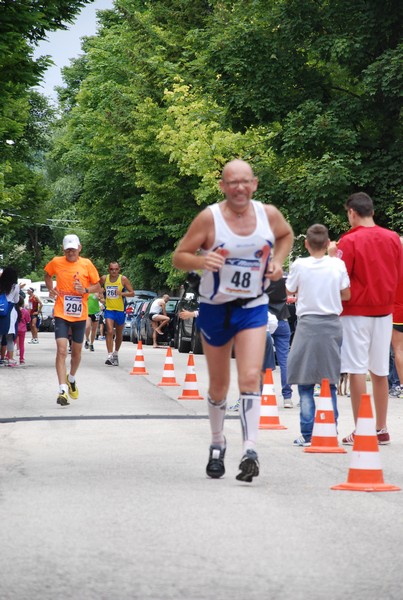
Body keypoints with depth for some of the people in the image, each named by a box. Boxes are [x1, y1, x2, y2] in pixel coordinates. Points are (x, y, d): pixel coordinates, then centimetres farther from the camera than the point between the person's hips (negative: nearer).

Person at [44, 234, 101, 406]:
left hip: (80, 315, 2)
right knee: (61, 350, -15)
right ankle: (62, 390, -18)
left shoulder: (87, 264, -2)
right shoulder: (56, 262, -1)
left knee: (77, 351, 15)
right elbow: (47, 274, 21)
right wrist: (51, 289, 4)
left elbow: (97, 286, 4)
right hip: (61, 314, -2)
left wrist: (86, 290, -15)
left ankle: (72, 379, 43)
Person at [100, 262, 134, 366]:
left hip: (120, 310, 0)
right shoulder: (104, 279, -2)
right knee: (110, 332, -17)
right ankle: (110, 355, -21)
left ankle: (116, 353, 34)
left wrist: (122, 293, -22)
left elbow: (132, 293, -5)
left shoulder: (123, 279, -7)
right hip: (109, 309, 0)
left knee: (119, 334, 13)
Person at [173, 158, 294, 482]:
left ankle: (250, 450, -20)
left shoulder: (269, 214, -4)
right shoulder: (209, 218, -12)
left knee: (250, 378, -17)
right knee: (219, 385, 11)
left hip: (253, 309, 1)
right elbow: (179, 256, -8)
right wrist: (201, 261, -29)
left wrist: (277, 261, 1)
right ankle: (217, 443, 33)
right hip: (215, 308, -1)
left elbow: (287, 235, 19)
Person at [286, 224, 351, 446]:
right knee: (330, 382, 8)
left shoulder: (299, 265, -6)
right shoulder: (337, 264, -2)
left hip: (308, 324, -2)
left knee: (305, 383, 3)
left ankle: (307, 434, -1)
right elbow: (346, 294, 4)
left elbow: (291, 290, 8)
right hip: (332, 325, 2)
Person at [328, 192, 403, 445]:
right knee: (380, 371, 11)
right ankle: (381, 429, 15)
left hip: (356, 312, -5)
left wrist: (333, 255, 0)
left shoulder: (349, 241, -12)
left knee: (357, 370, -1)